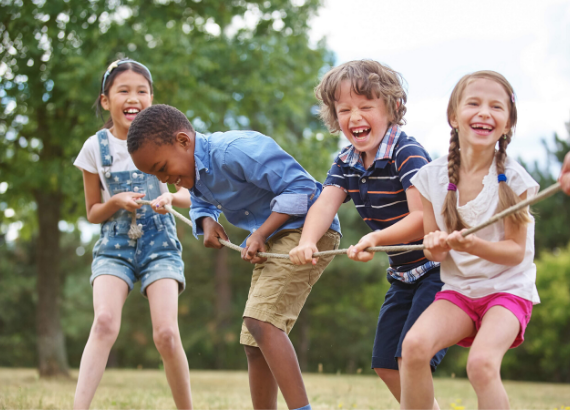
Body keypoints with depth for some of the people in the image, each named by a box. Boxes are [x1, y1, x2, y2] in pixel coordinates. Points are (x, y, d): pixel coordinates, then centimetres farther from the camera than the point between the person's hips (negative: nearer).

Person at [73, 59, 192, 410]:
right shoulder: (96, 147, 1)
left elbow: (190, 195, 6)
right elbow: (92, 213, 8)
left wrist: (171, 196, -17)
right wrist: (116, 202, -14)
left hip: (159, 244, 0)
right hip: (114, 246, 0)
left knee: (166, 333, -16)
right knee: (105, 322, -24)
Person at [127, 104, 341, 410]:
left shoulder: (235, 150, -24)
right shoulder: (195, 170, 6)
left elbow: (300, 186, -23)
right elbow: (201, 203, 28)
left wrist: (261, 233, -25)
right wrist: (207, 222, 4)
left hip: (308, 228, -10)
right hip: (272, 241, 10)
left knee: (260, 320, -27)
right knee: (255, 345, 8)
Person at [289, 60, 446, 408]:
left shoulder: (407, 153, -20)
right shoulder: (346, 163, 3)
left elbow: (423, 219, -28)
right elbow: (326, 204, -12)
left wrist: (376, 239, -43)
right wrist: (307, 242, -32)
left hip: (437, 267, -9)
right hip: (403, 274, 9)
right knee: (385, 364, 11)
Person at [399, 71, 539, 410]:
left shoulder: (513, 179, -12)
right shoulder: (433, 177, -4)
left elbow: (516, 251, -9)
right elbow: (434, 250, 5)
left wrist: (474, 246, -28)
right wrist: (435, 246, -20)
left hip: (508, 289, -3)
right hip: (458, 289, 3)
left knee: (482, 362, -30)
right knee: (415, 344, -26)